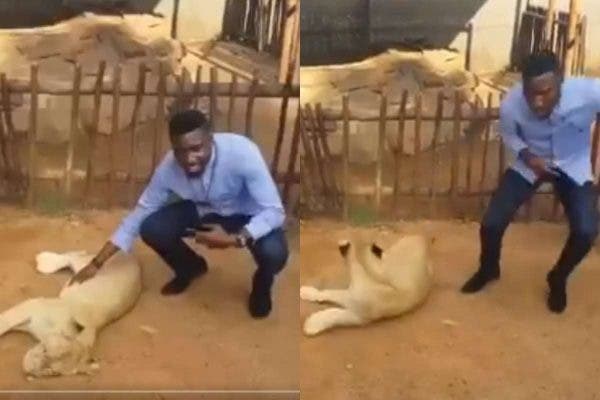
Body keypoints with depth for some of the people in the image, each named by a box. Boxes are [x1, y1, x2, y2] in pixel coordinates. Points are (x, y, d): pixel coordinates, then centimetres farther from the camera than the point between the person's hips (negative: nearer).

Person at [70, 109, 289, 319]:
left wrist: (235, 239, -49)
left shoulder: (241, 152, -37)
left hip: (247, 216, -3)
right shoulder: (169, 167, -24)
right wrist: (97, 263, -14)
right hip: (204, 211, 4)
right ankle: (190, 268, 14)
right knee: (151, 228, -20)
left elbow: (275, 212, -34)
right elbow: (139, 214, -13)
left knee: (273, 253, -33)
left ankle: (262, 284, 6)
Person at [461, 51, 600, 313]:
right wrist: (528, 156, -21)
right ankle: (488, 269, 25)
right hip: (531, 163, 1)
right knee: (491, 224, -10)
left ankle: (558, 279, 15)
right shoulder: (511, 104, -28)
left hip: (573, 166, 0)